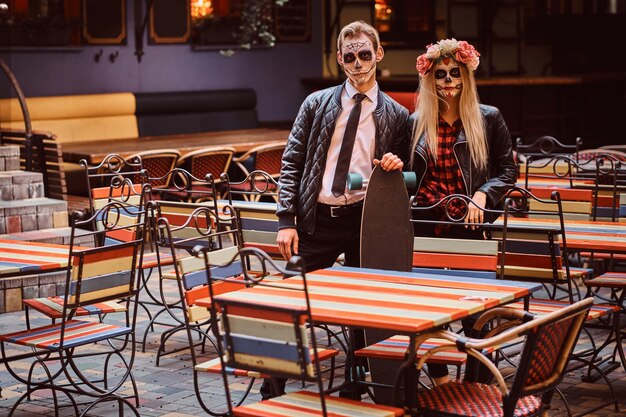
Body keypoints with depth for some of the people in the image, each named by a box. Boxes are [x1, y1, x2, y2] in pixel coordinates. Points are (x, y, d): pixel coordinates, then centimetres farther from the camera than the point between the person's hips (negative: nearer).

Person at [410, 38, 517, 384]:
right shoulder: (416, 122, 8)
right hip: (426, 227, 3)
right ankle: (439, 380, 21)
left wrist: (483, 194, -12)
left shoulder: (488, 119, 1)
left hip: (469, 226, -3)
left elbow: (508, 170, 3)